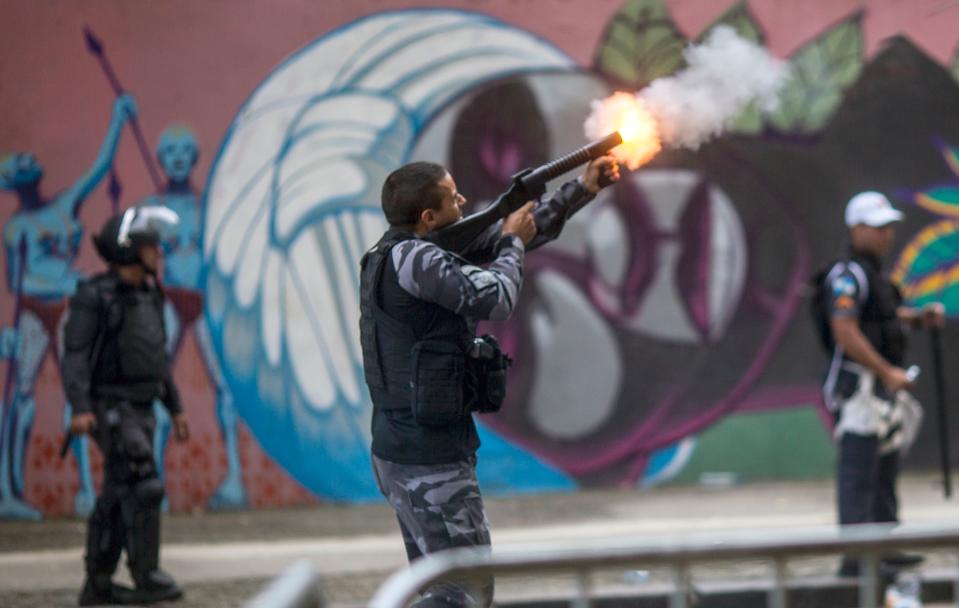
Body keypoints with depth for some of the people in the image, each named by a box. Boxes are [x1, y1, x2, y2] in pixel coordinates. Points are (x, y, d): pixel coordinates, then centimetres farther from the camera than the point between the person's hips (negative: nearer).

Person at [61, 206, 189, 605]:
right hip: (111, 409, -8)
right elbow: (74, 355, -17)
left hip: (140, 410, 8)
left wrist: (176, 409, 18)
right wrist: (80, 409, -29)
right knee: (143, 487, -17)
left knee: (117, 498, 7)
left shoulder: (147, 296, 12)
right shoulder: (93, 297, -13)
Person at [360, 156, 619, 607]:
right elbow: (495, 299, -24)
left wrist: (582, 189, 19)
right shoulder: (412, 259, -19)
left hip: (398, 450, 10)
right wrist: (513, 243, -4)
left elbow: (512, 234, 19)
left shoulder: (407, 253, 11)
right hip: (429, 461, -10)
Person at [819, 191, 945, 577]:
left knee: (884, 471, 16)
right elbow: (846, 333, -25)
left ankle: (884, 549, 24)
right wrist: (888, 372, -24)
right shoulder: (847, 275, -15)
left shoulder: (873, 274, 18)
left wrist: (920, 317, 17)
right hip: (858, 386, -11)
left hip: (882, 385, 11)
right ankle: (855, 557, -13)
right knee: (858, 472, -11)